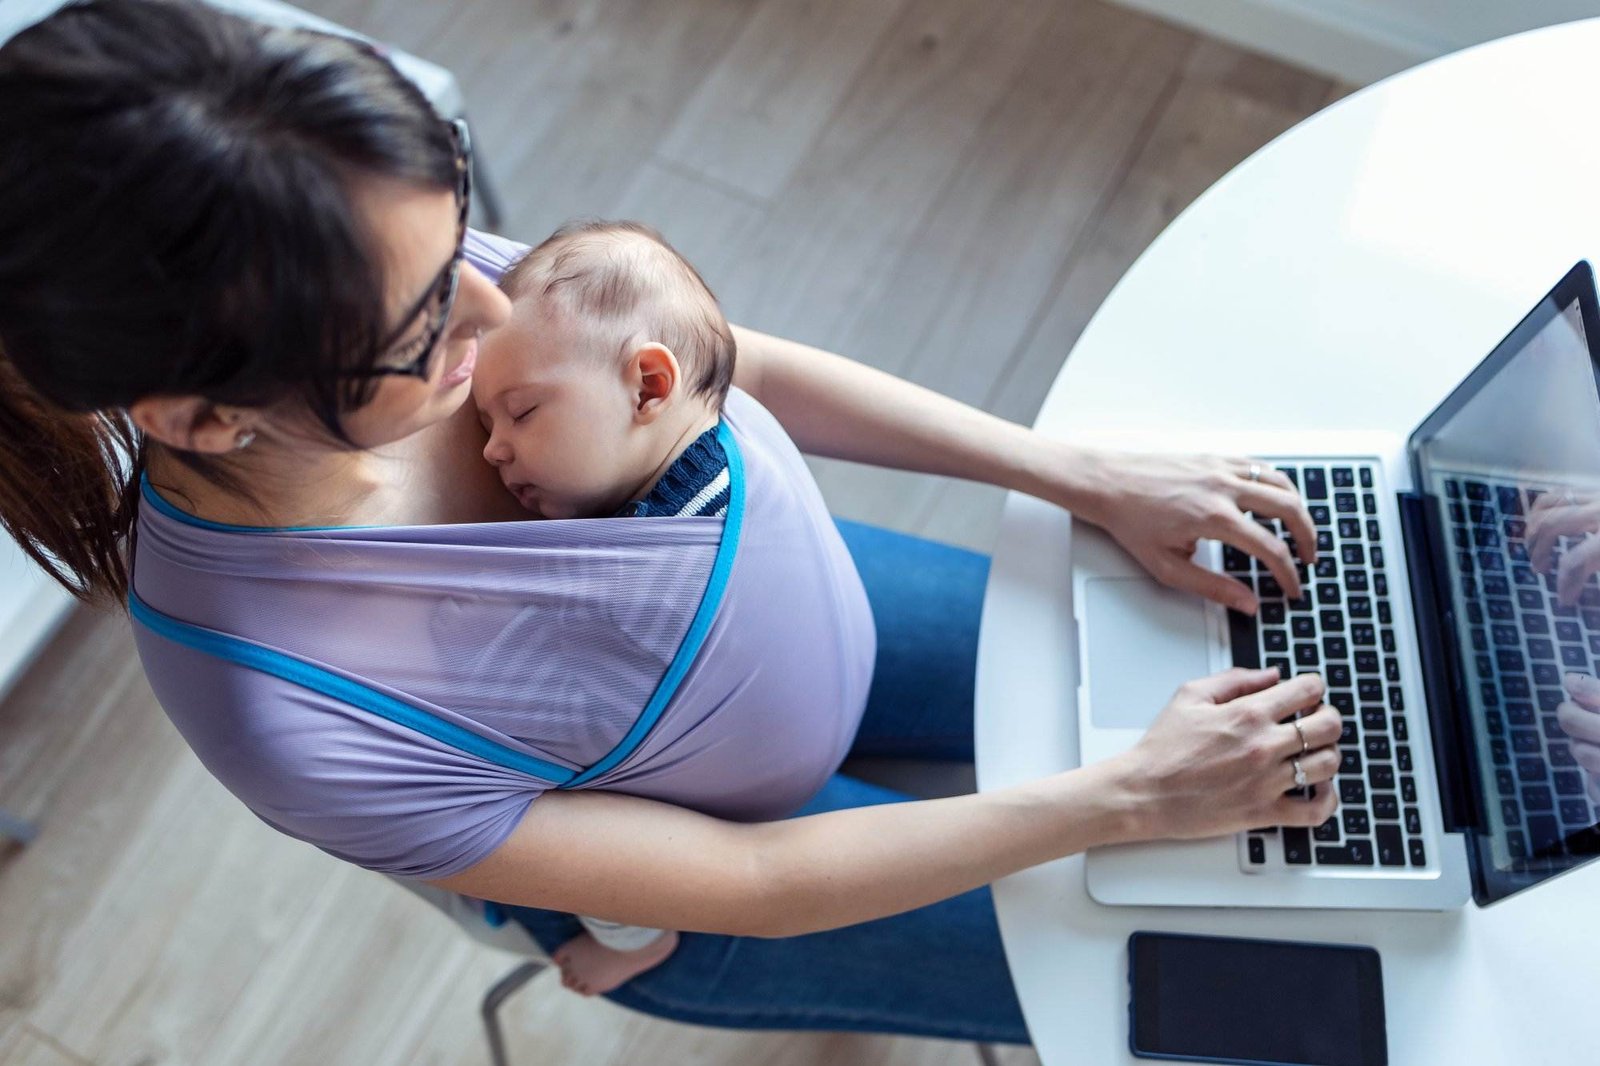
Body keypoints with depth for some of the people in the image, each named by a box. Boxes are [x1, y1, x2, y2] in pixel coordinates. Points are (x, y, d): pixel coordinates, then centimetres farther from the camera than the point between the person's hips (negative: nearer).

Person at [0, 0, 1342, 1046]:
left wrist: (1090, 479, -12)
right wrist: (1131, 797, -23)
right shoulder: (286, 718, -38)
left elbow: (747, 362, -11)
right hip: (701, 895, -4)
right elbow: (751, 885, -26)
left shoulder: (391, 268, -26)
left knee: (1188, 680, 14)